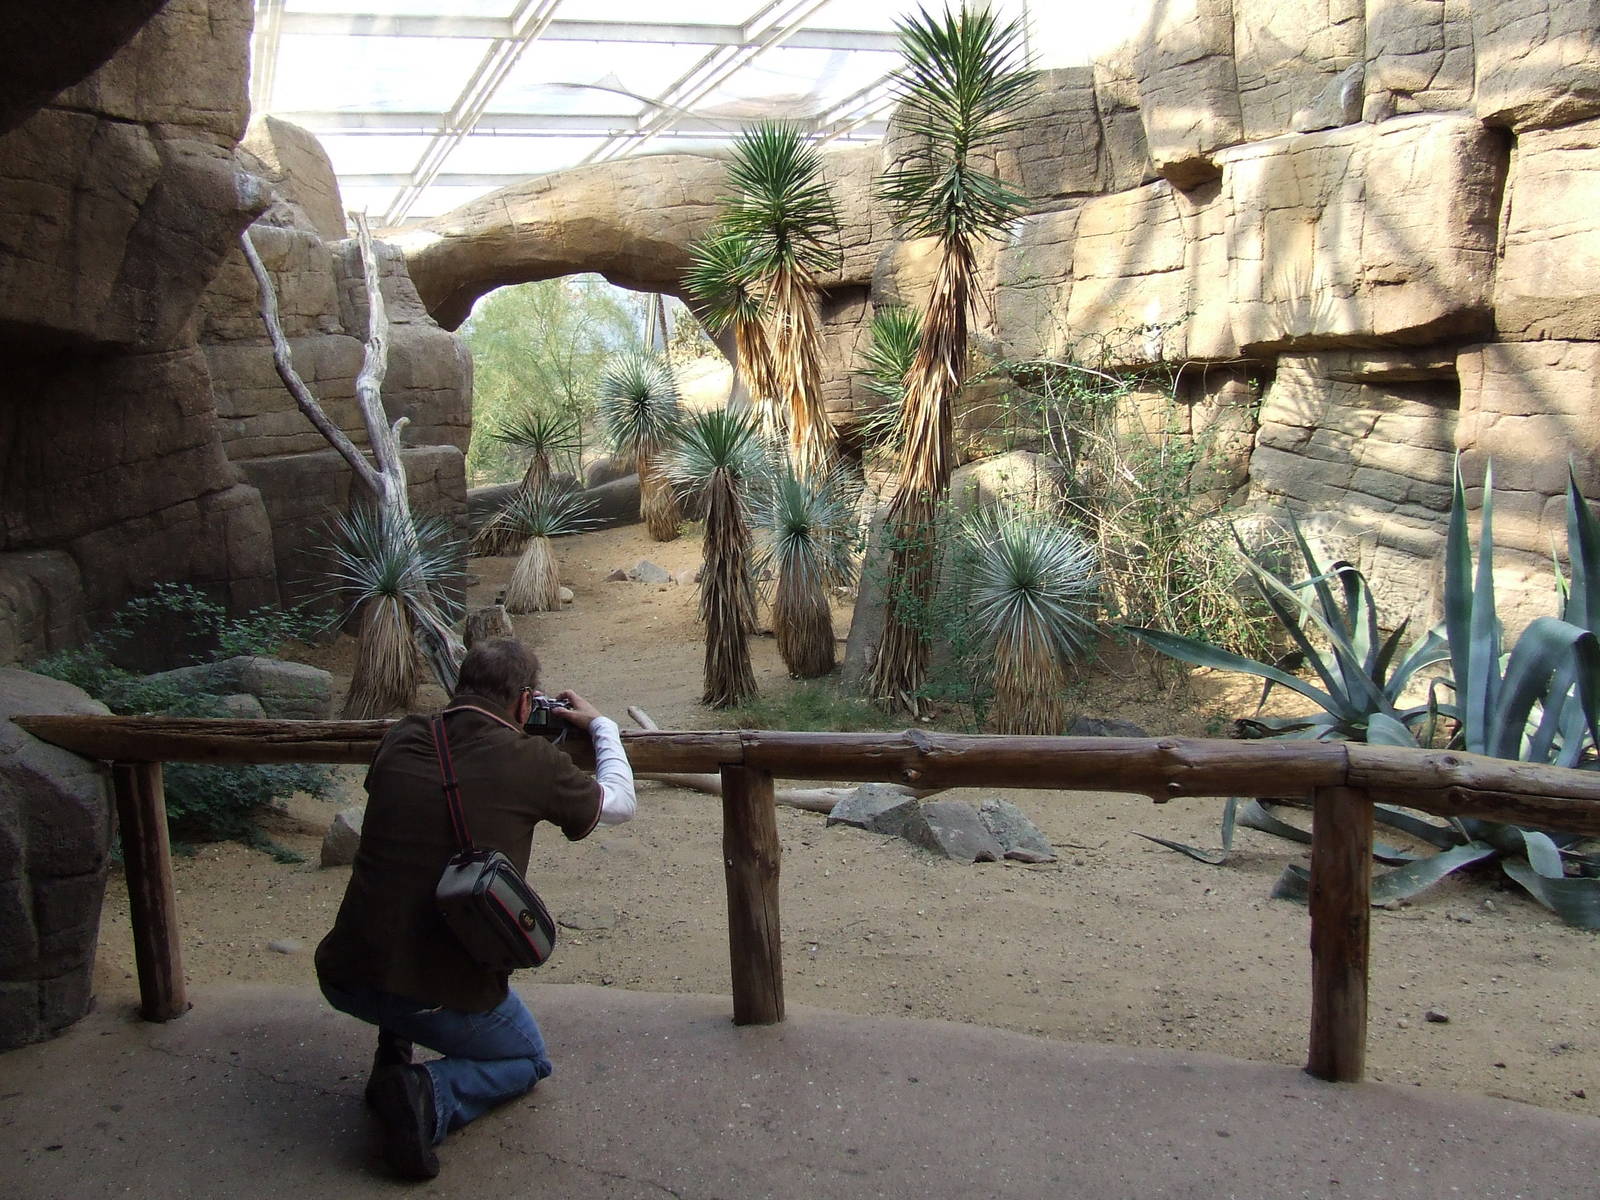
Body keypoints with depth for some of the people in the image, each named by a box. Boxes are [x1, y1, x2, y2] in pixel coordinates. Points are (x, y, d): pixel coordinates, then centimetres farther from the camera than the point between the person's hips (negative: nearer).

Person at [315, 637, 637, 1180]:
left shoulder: (399, 740, 1)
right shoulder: (529, 760, -10)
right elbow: (619, 804, 7)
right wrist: (600, 724, 23)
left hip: (343, 980, 5)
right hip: (446, 997, -5)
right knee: (529, 1060, 24)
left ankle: (392, 1056, 25)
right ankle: (429, 1095, -3)